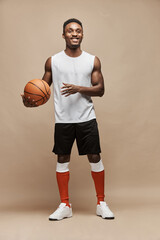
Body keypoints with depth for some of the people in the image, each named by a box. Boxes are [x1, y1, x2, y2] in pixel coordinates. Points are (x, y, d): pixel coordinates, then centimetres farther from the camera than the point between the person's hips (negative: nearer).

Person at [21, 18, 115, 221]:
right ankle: (65, 206, 18)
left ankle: (101, 203, 16)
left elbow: (100, 90, 0)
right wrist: (32, 101, -12)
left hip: (86, 118, 0)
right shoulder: (52, 61, 5)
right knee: (62, 159, 5)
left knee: (95, 158, 1)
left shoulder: (93, 60, 4)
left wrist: (79, 88, -18)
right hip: (62, 119, 1)